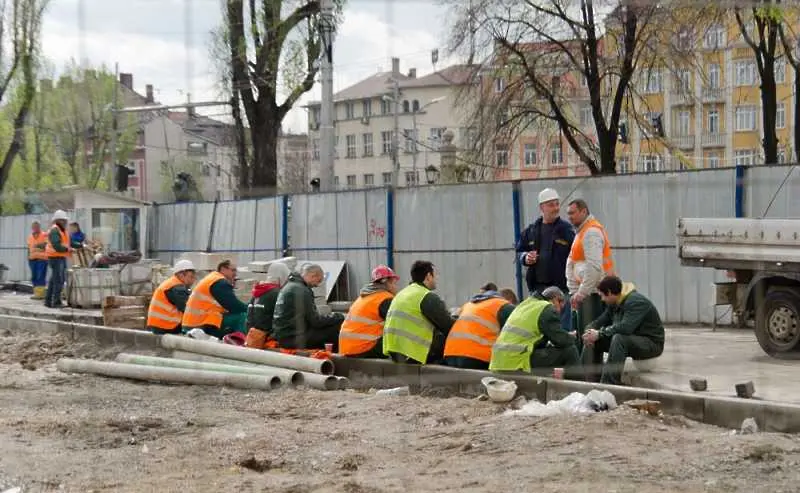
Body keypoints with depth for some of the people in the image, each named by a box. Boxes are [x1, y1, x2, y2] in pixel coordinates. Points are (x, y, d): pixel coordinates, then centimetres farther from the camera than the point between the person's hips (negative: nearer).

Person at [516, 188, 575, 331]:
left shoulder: (566, 229, -1)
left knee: (563, 329, 0)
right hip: (537, 287, 4)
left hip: (560, 286, -4)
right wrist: (525, 258, -3)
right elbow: (519, 250, 20)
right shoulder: (531, 230, 10)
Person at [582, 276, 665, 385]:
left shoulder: (636, 301, -22)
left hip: (652, 343, -9)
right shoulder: (614, 304, 6)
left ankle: (610, 384, -38)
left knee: (619, 338, -36)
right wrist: (590, 331, -14)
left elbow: (625, 327, -36)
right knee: (594, 341, -3)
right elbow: (601, 321, 9)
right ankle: (591, 381, -6)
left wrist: (600, 333, -29)